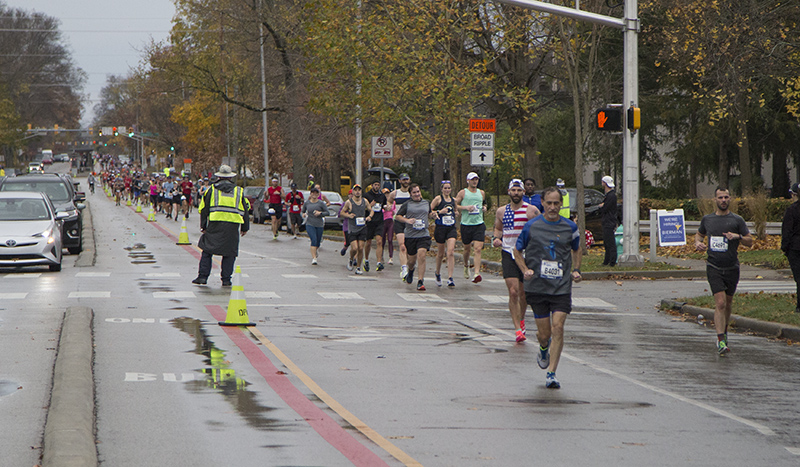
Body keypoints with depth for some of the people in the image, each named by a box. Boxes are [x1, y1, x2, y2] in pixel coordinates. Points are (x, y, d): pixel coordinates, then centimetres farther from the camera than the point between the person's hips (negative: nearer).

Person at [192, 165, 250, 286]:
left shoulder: (212, 190, 8)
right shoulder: (238, 191, 13)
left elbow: (204, 209, 6)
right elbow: (245, 210, 15)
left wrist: (203, 226, 9)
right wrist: (245, 228, 19)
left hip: (215, 223, -1)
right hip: (233, 225, 1)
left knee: (207, 251, 8)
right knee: (229, 253, 6)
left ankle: (203, 276, 2)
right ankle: (226, 279, 4)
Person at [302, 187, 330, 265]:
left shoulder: (321, 203, -1)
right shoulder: (306, 203, 4)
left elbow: (328, 213, 0)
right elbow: (302, 211, 18)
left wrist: (320, 213, -16)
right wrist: (303, 214, -5)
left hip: (319, 225, 1)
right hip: (310, 224, -1)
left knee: (318, 242, 9)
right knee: (314, 240, -19)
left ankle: (314, 251, 44)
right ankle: (314, 258, -19)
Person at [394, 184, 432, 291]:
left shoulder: (426, 203, 14)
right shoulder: (407, 204, 3)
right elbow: (397, 216, 5)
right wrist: (407, 220, -11)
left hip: (424, 235, 1)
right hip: (410, 235, -1)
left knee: (422, 256, -18)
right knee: (412, 259, 8)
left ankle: (421, 282, -16)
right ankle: (411, 270, 46)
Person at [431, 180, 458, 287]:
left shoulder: (453, 200, 12)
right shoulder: (438, 199, -2)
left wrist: (456, 212, 9)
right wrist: (439, 212, -16)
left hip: (451, 229, 3)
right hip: (440, 228, -3)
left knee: (451, 252, -13)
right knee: (441, 253, 9)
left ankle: (450, 278, -16)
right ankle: (437, 273, 35)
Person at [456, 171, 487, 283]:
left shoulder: (481, 193, 12)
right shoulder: (463, 193, 1)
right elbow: (454, 205, 0)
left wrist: (485, 208, 5)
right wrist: (465, 207, -14)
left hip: (479, 224, 1)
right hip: (466, 224, -1)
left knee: (478, 249, -13)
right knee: (467, 248, 12)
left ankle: (477, 273, -20)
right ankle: (466, 265, 43)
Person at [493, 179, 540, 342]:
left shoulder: (532, 211, -2)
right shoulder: (501, 211, 8)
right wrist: (496, 238, 2)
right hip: (508, 254, 1)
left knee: (523, 293, 11)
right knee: (513, 292, -13)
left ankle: (521, 320, 39)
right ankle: (518, 329, -12)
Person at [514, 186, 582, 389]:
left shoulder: (570, 227, 4)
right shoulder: (531, 226, -1)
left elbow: (576, 250, 22)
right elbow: (518, 251, 10)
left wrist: (576, 270, 6)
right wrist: (525, 270, -7)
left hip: (562, 287, 0)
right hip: (537, 287, 0)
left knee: (558, 328, -13)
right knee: (544, 333, 4)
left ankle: (551, 374, -7)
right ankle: (544, 350, 42)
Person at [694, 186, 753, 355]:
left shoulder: (737, 220, 0)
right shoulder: (707, 219, 7)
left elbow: (750, 242, 3)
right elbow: (699, 234, 25)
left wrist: (738, 236, -17)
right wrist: (698, 243, 2)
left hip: (732, 268, 1)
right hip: (713, 268, -1)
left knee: (728, 303, 13)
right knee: (720, 303, -14)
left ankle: (724, 331, 38)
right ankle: (721, 341, -18)